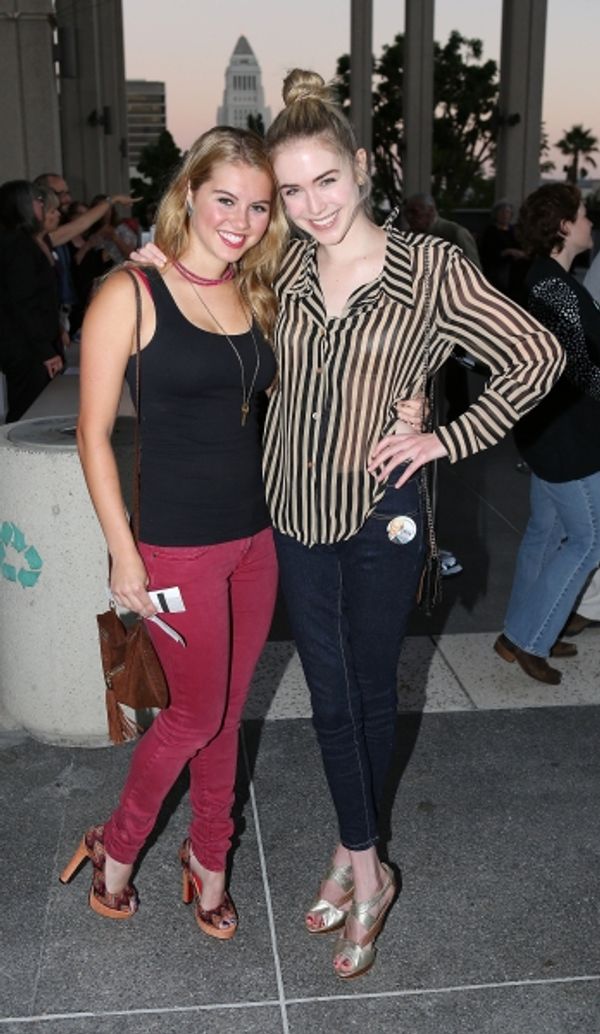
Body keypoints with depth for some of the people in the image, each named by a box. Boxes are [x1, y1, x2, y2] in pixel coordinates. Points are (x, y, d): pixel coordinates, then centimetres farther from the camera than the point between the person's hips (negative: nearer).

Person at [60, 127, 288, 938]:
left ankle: (209, 854, 39)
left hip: (255, 536, 5)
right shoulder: (130, 295, -12)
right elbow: (94, 434, -11)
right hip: (177, 545, -5)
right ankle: (118, 846, 35)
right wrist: (123, 554, -12)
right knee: (198, 713, 8)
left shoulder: (256, 297, 5)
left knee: (228, 711, 16)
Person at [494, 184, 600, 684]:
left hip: (548, 426, 10)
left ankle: (524, 632, 28)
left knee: (546, 531, 17)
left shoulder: (545, 279, 11)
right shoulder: (556, 287, -20)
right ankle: (526, 639, 7)